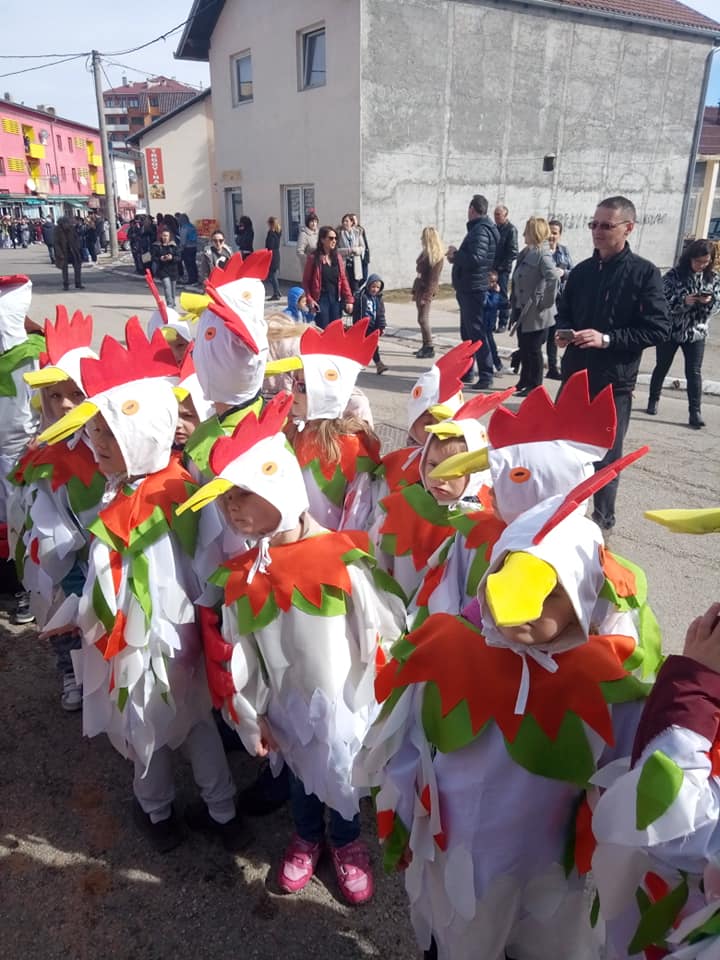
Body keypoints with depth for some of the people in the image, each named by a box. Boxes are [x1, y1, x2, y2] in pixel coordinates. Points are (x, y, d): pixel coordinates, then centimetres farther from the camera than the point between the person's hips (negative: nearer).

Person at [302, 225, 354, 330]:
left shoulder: (337, 258, 9)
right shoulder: (313, 258, -5)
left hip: (336, 299, 5)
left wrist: (349, 299, 3)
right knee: (323, 330, -5)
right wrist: (309, 299, -14)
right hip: (321, 299, -5)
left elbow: (343, 279, 10)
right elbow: (306, 281, -3)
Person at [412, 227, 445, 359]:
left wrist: (426, 296, -21)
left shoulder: (437, 255, -13)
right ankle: (425, 346, 16)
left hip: (426, 290, -9)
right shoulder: (425, 252, 13)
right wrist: (414, 290, 17)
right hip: (420, 288, 9)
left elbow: (433, 278, -17)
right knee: (422, 319, 10)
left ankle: (430, 348, -2)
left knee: (423, 319, -8)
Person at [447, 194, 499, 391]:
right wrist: (457, 256, 3)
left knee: (476, 332, -9)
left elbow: (475, 258, -27)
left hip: (473, 289, -11)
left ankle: (485, 376, -7)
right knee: (467, 331, 17)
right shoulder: (479, 228, 17)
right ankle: (466, 371, 28)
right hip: (468, 288, 11)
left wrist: (455, 254, -12)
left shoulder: (481, 230, -15)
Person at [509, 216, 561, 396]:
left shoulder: (542, 255, -16)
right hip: (522, 309, 9)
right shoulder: (525, 253, 11)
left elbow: (554, 277, -29)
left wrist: (545, 302, -24)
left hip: (536, 312, -9)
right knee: (523, 348, 17)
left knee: (533, 349, 1)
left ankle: (535, 386, 12)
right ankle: (524, 381, 30)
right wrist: (514, 300, 13)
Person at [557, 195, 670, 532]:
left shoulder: (645, 273, -6)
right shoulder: (581, 271, 8)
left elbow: (658, 328, -10)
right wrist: (563, 331, -4)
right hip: (575, 374, 5)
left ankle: (602, 516, 21)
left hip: (614, 380, -4)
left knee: (606, 452, 4)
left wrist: (607, 339, -20)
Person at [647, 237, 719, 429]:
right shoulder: (674, 275, -9)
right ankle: (653, 400, 34)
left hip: (696, 333, 1)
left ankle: (695, 412, -3)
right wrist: (684, 301, -27)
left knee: (694, 372, -4)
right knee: (662, 368, 14)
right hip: (670, 331, -1)